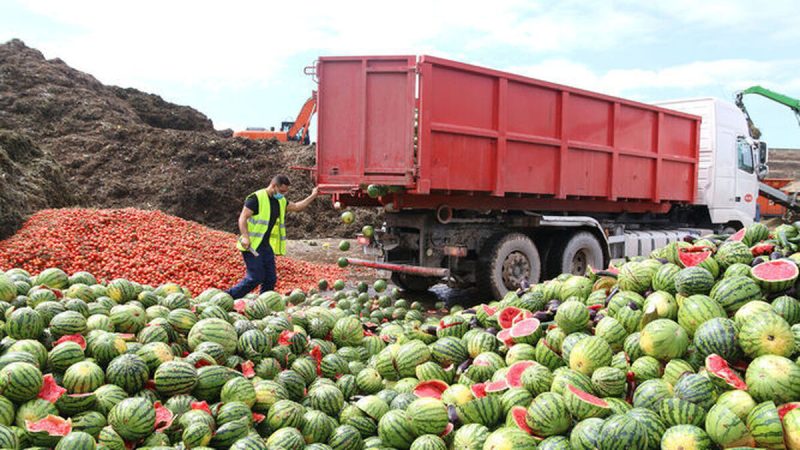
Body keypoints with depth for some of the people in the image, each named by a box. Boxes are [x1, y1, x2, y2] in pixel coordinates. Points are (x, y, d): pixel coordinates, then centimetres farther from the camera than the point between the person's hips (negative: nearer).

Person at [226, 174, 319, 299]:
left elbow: (297, 207, 29)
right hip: (253, 246, -8)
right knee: (255, 278, -12)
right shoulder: (257, 198, -10)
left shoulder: (281, 201, 14)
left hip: (268, 246, 8)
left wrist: (313, 196, 25)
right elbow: (242, 218, -13)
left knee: (271, 279, 5)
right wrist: (245, 237, -25)